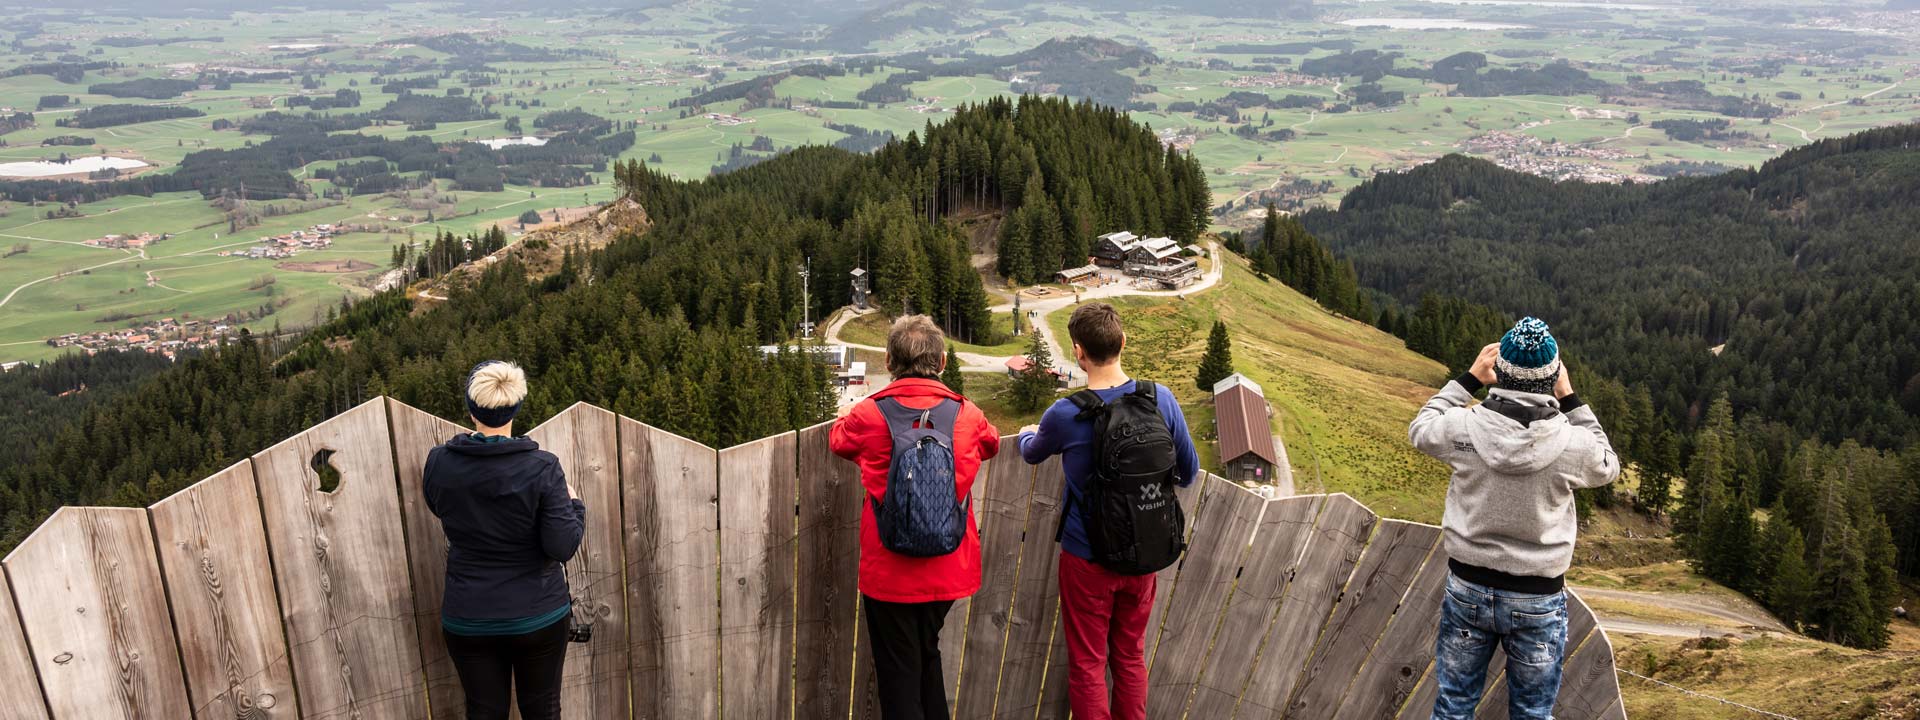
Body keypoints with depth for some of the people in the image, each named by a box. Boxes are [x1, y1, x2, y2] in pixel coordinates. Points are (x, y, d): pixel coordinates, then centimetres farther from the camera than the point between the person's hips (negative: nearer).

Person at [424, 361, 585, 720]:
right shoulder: (542, 467, -19)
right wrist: (574, 504, -2)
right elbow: (563, 548, -19)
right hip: (539, 616, -2)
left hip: (468, 619, 2)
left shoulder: (439, 463, -9)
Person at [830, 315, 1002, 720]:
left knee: (899, 675, 10)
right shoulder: (967, 415, -7)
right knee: (927, 655, 25)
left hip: (888, 576, -2)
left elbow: (837, 439, 12)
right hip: (948, 573, 3)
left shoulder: (869, 416, -12)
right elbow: (991, 444, 17)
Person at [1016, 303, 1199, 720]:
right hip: (1144, 555, 4)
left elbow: (1032, 454, 4)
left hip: (1087, 558, -3)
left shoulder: (1065, 415, -19)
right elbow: (1189, 472, 1)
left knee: (1088, 665, 11)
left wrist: (1026, 435, 28)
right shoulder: (1161, 400, -11)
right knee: (1131, 657, 20)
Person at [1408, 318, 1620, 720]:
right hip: (1538, 599, -1)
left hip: (1468, 587, 1)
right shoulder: (1571, 443, -18)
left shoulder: (1465, 427, -16)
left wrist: (1469, 379, 10)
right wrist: (1568, 399, 6)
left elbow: (1421, 429, 8)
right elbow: (1607, 466, 7)